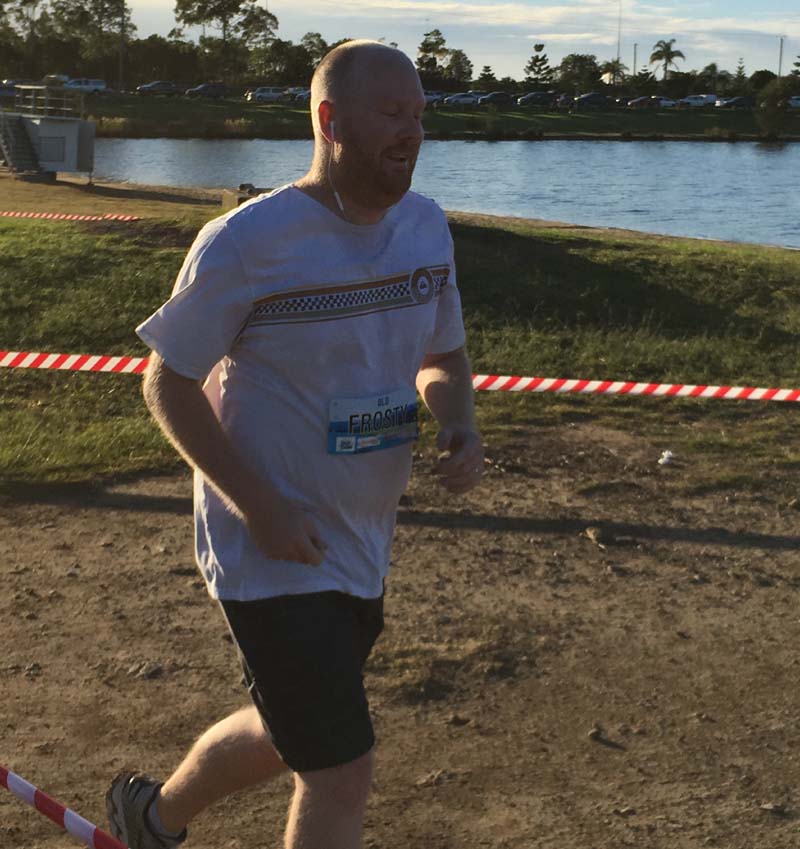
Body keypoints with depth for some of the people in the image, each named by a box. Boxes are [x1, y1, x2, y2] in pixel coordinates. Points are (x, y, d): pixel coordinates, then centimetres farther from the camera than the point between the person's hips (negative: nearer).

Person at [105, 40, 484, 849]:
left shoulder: (426, 227, 0)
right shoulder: (247, 241, -18)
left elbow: (442, 358, 13)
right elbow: (168, 382, -12)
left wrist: (458, 424, -10)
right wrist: (259, 505, -20)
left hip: (363, 545, 7)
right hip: (273, 550, -7)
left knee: (292, 734, 24)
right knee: (342, 773, -5)